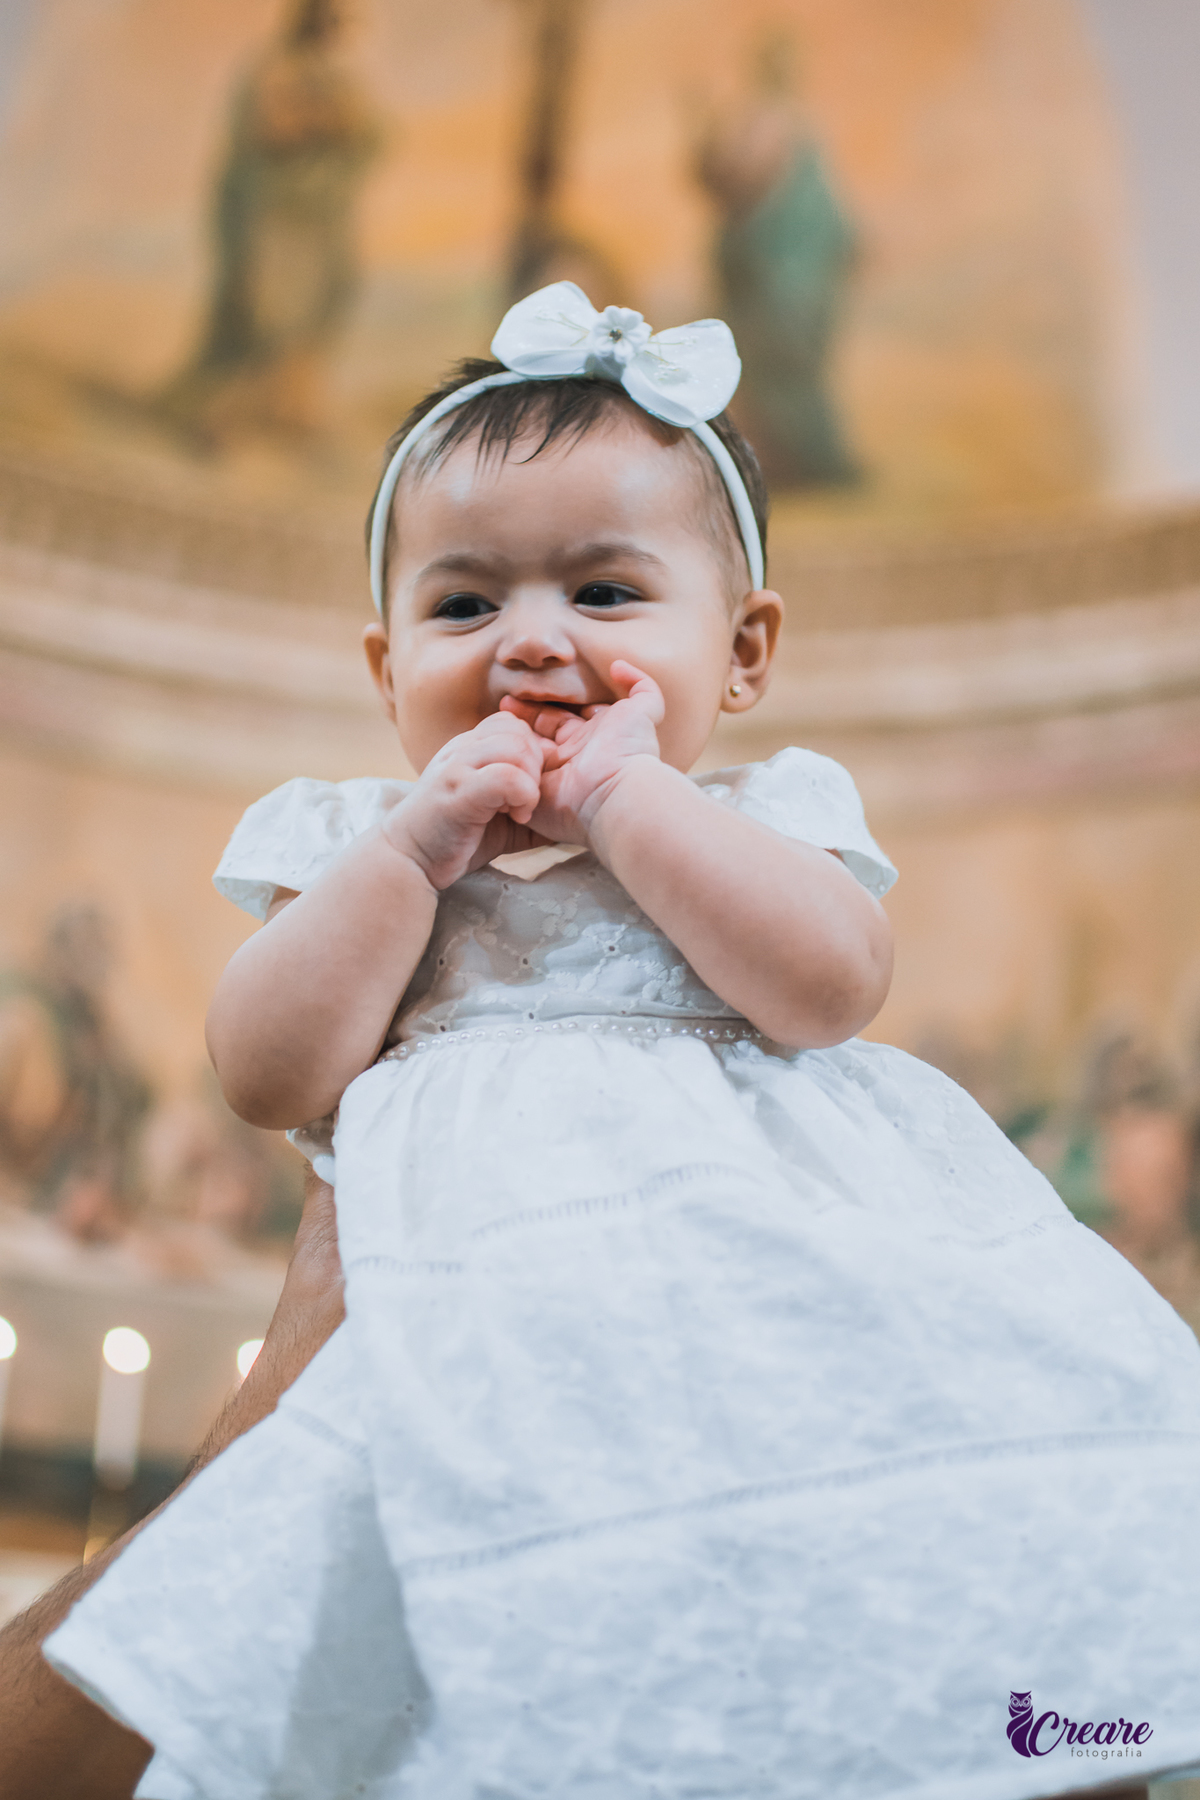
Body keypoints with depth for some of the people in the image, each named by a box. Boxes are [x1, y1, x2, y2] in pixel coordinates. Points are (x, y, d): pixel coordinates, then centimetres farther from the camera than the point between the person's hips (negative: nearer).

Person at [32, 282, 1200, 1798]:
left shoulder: (767, 811, 15)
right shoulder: (349, 844, 17)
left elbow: (827, 986, -6)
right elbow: (271, 1078, 3)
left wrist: (619, 794, -5)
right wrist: (417, 846, -4)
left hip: (778, 1252, 1)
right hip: (494, 1299, 0)